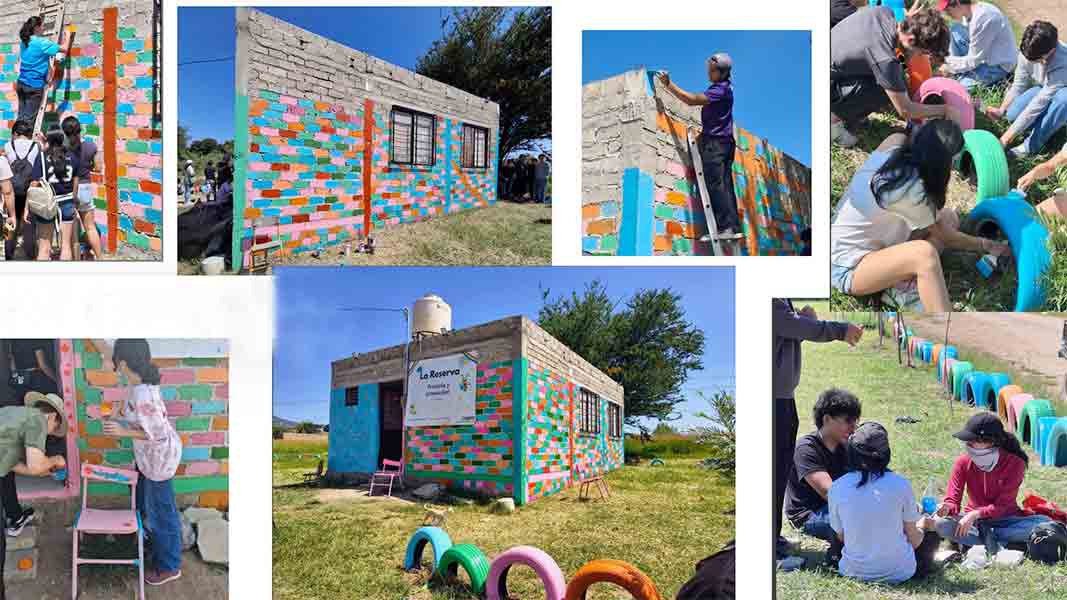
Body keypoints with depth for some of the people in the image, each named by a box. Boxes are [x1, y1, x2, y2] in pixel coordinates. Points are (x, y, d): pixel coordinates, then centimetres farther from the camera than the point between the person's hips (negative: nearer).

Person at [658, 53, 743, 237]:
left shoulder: (720, 89, -13)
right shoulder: (724, 86, 18)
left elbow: (692, 100, -20)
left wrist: (669, 84, -17)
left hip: (715, 141, -10)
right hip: (725, 141, 10)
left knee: (716, 184, -15)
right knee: (725, 186, 4)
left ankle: (727, 226, -21)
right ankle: (733, 225, -1)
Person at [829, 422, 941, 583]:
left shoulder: (837, 488, -8)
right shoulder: (900, 485, -12)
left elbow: (841, 537, 4)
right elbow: (914, 540, -3)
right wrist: (922, 524, 21)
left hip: (854, 571, 3)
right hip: (899, 572, -2)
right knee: (933, 531, 20)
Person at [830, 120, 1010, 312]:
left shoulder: (893, 147, -10)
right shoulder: (912, 192, -28)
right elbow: (948, 238, -9)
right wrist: (986, 245, 6)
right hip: (847, 268, -10)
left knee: (948, 217, 3)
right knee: (924, 253, -38)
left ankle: (903, 285, -11)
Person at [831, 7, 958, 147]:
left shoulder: (885, 11, -12)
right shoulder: (885, 59, -32)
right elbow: (905, 111, -21)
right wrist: (944, 110, -10)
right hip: (830, 87, -9)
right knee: (888, 92, -19)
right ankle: (834, 118, -4)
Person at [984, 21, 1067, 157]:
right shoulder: (1028, 51, -22)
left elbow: (1038, 104, -38)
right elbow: (1019, 85, -6)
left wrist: (1007, 137, -35)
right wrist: (1001, 111, -13)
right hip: (1042, 91, 5)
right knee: (1013, 113, -23)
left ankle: (1032, 145, -26)